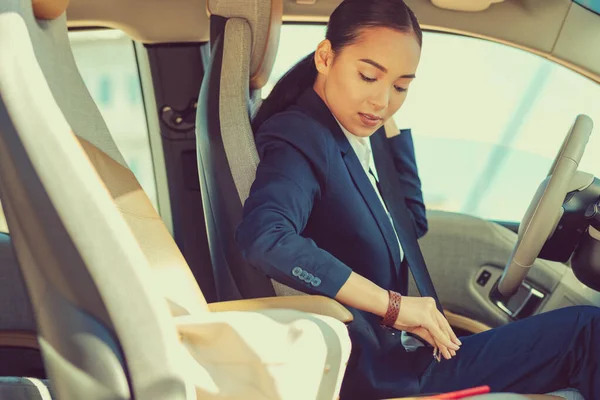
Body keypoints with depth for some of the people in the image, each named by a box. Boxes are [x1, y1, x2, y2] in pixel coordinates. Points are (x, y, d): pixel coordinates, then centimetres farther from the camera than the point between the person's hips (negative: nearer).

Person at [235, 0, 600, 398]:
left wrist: (390, 125, 4)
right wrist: (394, 305, -28)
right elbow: (265, 238, -38)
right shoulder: (299, 138, -18)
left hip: (406, 349, 8)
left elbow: (414, 224, 14)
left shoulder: (366, 131, 6)